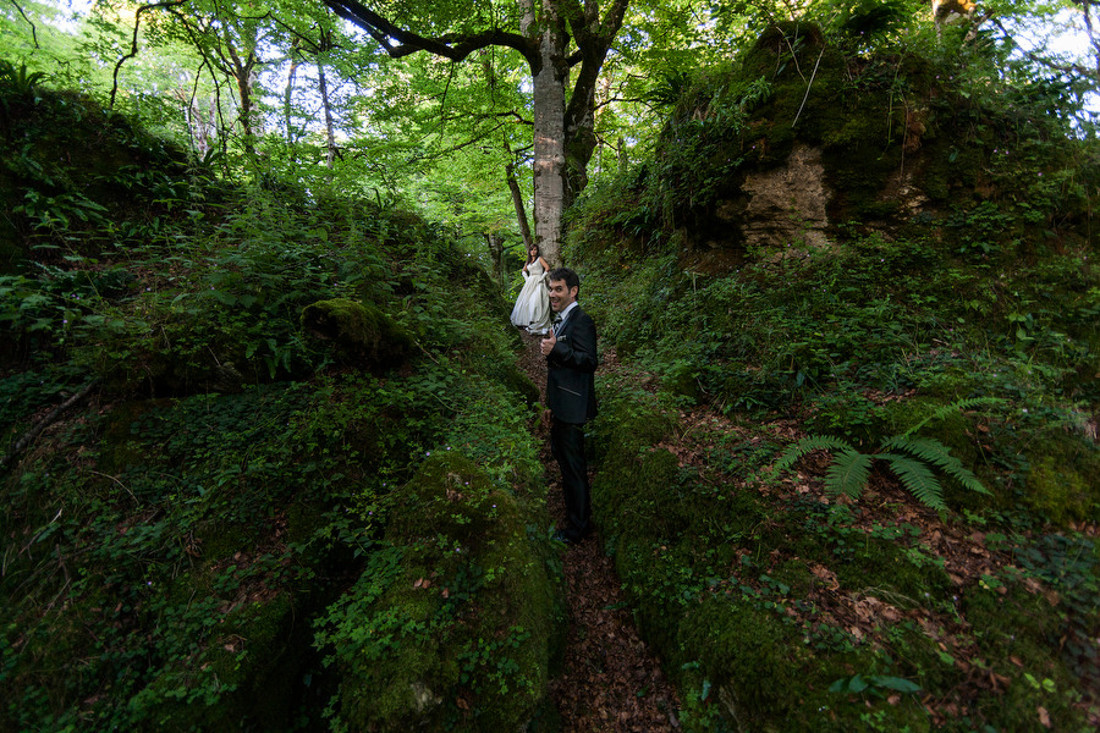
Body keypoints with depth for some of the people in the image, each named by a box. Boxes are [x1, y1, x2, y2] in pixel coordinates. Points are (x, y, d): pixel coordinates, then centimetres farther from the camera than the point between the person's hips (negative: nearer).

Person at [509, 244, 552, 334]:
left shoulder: (540, 258, 2)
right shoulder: (528, 261, 19)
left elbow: (547, 268, -9)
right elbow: (524, 270, 32)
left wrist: (542, 277, -11)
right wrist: (526, 278, 15)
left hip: (538, 282, -6)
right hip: (529, 282, 7)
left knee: (535, 301, -19)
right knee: (525, 301, 0)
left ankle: (534, 323, -23)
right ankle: (525, 321, 4)